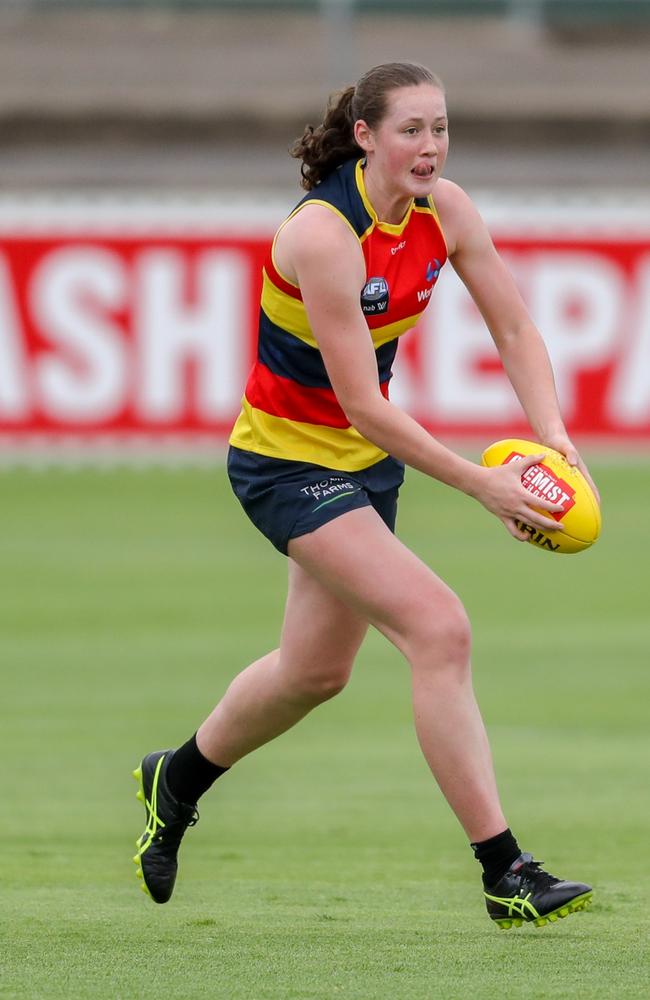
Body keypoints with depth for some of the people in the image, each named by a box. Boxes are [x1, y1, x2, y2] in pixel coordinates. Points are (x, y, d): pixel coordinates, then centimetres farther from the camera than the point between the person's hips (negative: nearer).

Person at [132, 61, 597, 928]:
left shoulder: (444, 210, -8)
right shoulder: (324, 235, -29)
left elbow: (514, 329, -2)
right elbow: (363, 405, -29)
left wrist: (552, 436, -19)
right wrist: (483, 486, -31)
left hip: (365, 458, 8)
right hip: (288, 460, -8)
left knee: (317, 668, 23)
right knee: (440, 630, -22)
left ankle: (176, 783, 50)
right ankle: (506, 877, -21)